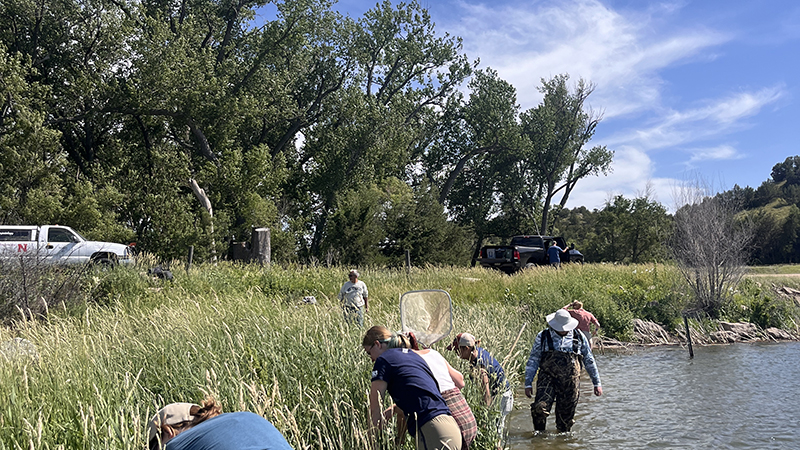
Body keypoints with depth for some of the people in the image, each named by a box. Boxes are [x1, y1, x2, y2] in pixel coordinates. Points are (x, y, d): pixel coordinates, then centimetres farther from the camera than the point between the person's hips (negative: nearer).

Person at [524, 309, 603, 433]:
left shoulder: (579, 338, 10)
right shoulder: (543, 337, 6)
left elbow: (589, 361, 18)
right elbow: (533, 361, 8)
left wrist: (597, 383, 16)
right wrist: (528, 384, 4)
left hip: (570, 382, 1)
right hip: (548, 378, -1)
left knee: (566, 415, 3)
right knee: (540, 407, -19)